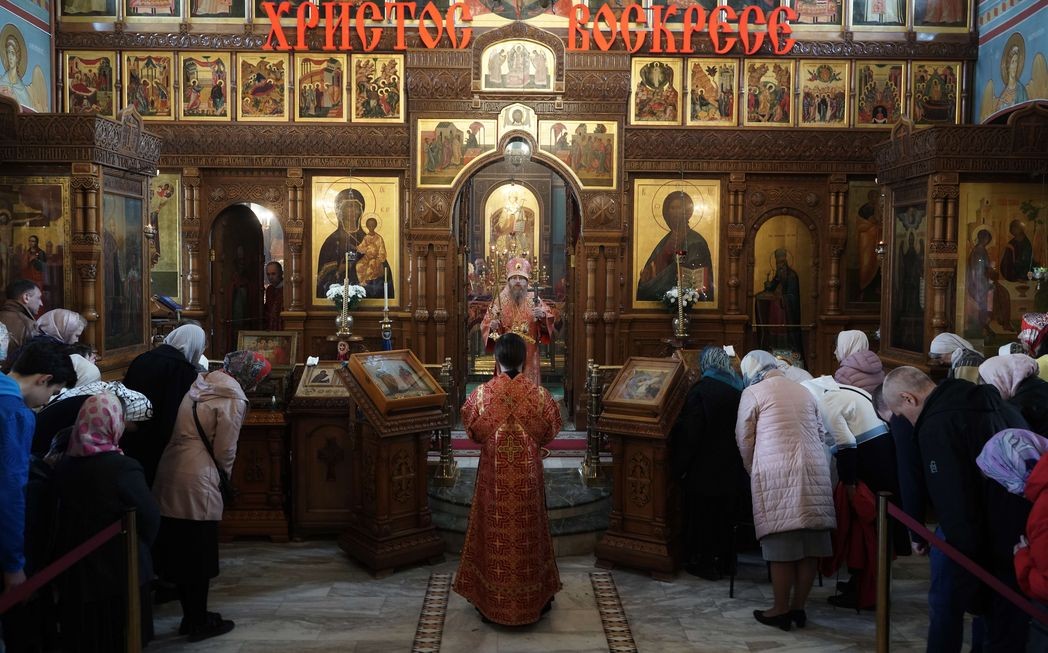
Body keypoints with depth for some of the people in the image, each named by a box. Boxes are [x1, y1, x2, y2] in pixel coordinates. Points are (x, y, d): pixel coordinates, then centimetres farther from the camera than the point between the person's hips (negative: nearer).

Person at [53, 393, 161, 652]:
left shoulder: (64, 465, -5)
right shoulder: (123, 467, -21)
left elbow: (64, 513, 6)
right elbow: (151, 516, -14)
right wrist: (139, 547, 4)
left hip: (74, 567, 5)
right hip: (120, 569, -5)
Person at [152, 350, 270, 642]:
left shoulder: (200, 384, 11)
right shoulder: (233, 399, -11)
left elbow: (184, 431, 13)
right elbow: (224, 450, -10)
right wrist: (225, 477, 10)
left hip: (170, 472, 8)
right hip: (196, 481, -7)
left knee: (180, 550, 16)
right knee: (199, 554, 6)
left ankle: (191, 616, 29)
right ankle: (199, 623, 18)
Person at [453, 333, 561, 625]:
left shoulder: (481, 394, -12)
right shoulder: (538, 393, -11)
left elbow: (472, 431, 1)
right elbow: (550, 431, 2)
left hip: (493, 474, 0)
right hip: (528, 474, 1)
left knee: (494, 534, 12)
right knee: (528, 533, 14)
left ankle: (491, 600, 22)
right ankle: (535, 598, 27)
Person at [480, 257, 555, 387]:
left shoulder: (534, 300, 4)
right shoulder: (500, 300, 2)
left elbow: (549, 321, -1)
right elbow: (485, 325, 1)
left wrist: (543, 316, -22)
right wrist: (491, 326, -21)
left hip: (529, 357, 1)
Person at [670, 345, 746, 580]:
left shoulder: (700, 391, -18)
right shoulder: (740, 390, -1)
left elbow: (689, 435, -18)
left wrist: (679, 465, -7)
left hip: (704, 470, -5)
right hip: (732, 470, 5)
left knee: (702, 515, 9)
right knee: (724, 517, 17)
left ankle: (702, 563, 18)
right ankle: (723, 561, 27)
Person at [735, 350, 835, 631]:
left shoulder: (752, 393, 3)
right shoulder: (803, 391, 17)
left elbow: (744, 440, 6)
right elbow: (821, 433, 18)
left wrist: (752, 471, 21)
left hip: (776, 474, -5)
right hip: (814, 471, 5)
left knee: (782, 544, -1)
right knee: (810, 543, 7)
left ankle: (781, 611, 7)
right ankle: (798, 607, 16)